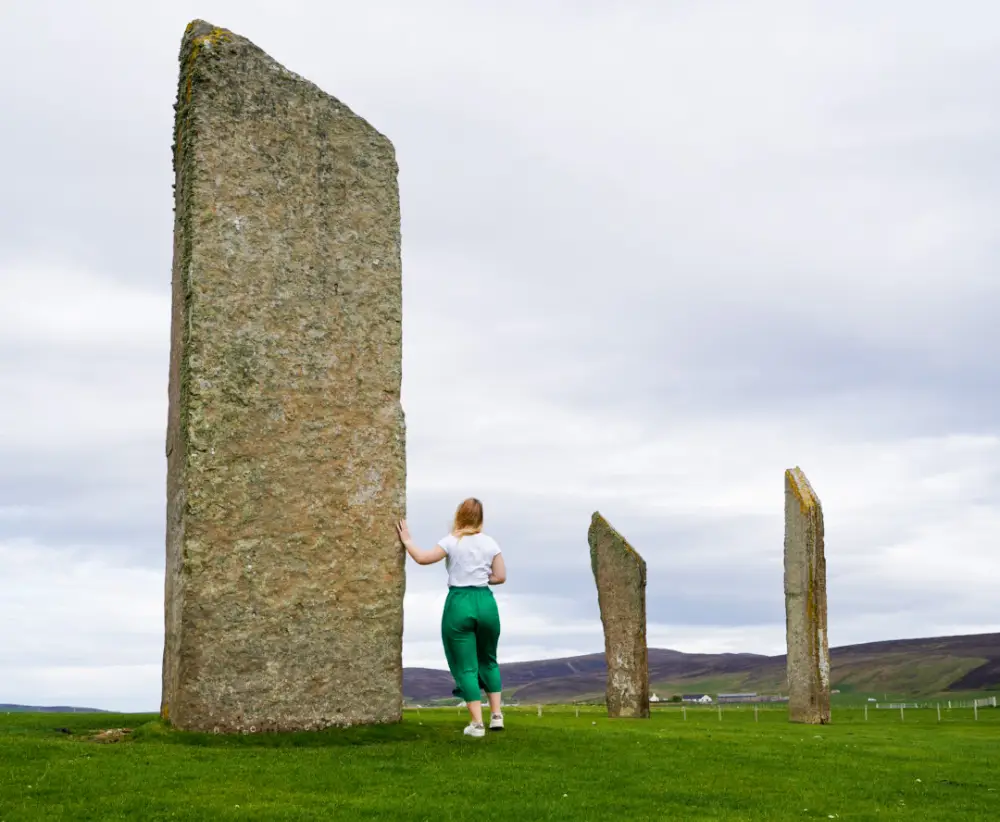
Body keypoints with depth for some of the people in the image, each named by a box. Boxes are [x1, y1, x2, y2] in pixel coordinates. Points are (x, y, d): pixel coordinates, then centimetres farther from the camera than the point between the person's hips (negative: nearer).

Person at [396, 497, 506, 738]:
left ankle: (477, 723, 0)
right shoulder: (490, 543, 3)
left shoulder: (451, 541, -6)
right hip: (486, 602, 3)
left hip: (459, 603, -3)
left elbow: (422, 558, -11)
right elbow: (500, 576, 2)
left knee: (466, 667, 3)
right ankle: (496, 715, 18)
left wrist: (406, 541, 5)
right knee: (488, 661, 22)